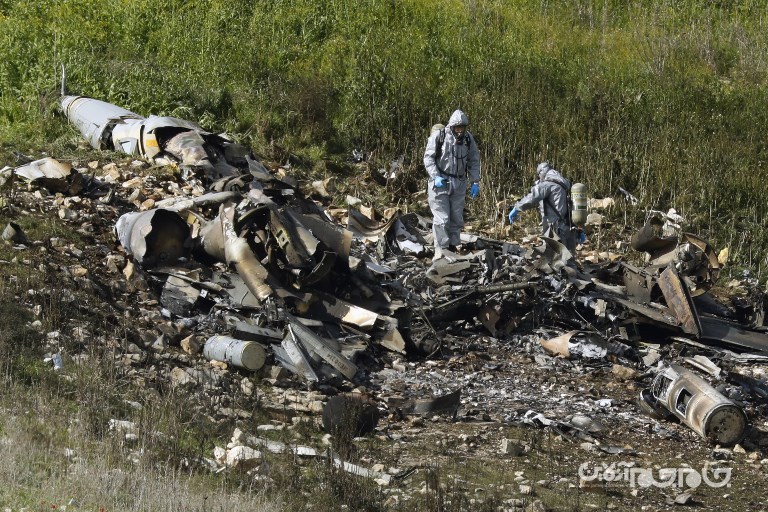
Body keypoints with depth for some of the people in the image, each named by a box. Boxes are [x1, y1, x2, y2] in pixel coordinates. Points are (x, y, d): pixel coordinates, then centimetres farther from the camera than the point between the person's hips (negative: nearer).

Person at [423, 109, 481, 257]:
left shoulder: (468, 138, 3)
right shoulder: (438, 136, -10)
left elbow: (474, 161, 10)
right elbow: (428, 157, -6)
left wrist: (475, 182, 3)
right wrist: (435, 177, -17)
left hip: (459, 184, 4)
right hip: (440, 182, -4)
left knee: (457, 218, 8)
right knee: (442, 218, -7)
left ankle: (452, 246, 19)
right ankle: (440, 249, -2)